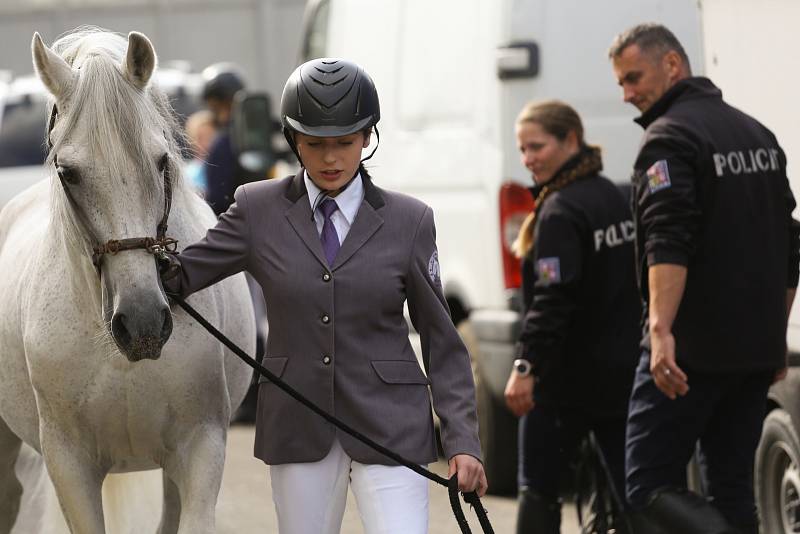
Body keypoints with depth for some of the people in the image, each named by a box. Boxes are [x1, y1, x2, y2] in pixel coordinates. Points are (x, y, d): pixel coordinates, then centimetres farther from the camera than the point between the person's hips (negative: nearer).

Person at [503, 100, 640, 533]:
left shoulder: (560, 212, -15)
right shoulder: (613, 197, 13)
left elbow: (553, 300, -23)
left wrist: (526, 365, -23)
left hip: (570, 375, -8)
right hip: (625, 369, 8)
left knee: (538, 488, 4)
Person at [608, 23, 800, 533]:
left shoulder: (669, 137, -10)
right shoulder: (758, 134, 17)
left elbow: (669, 245, -24)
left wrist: (661, 330, -32)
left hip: (691, 351, -8)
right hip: (757, 347, 8)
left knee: (651, 482, -5)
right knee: (733, 488, 10)